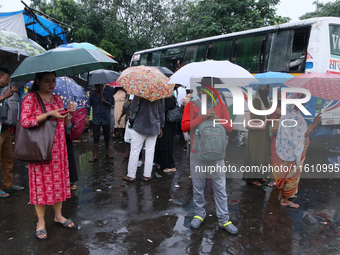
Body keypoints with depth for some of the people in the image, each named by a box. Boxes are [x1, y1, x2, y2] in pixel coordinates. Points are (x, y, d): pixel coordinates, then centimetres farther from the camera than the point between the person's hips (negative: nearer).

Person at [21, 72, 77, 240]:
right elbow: (24, 122, -15)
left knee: (59, 179, 10)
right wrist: (49, 114, -20)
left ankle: (58, 215, 25)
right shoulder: (30, 98, -5)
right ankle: (41, 222, 14)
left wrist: (69, 113, -4)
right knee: (41, 182, 1)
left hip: (58, 147, 5)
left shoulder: (57, 99, 12)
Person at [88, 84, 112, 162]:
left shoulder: (105, 94, 7)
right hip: (96, 119, -2)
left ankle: (107, 152, 26)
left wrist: (105, 101, -11)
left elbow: (110, 104, 9)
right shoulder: (92, 96, 1)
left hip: (106, 118, 2)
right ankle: (95, 155, 3)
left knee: (107, 136, 10)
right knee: (96, 137, -1)